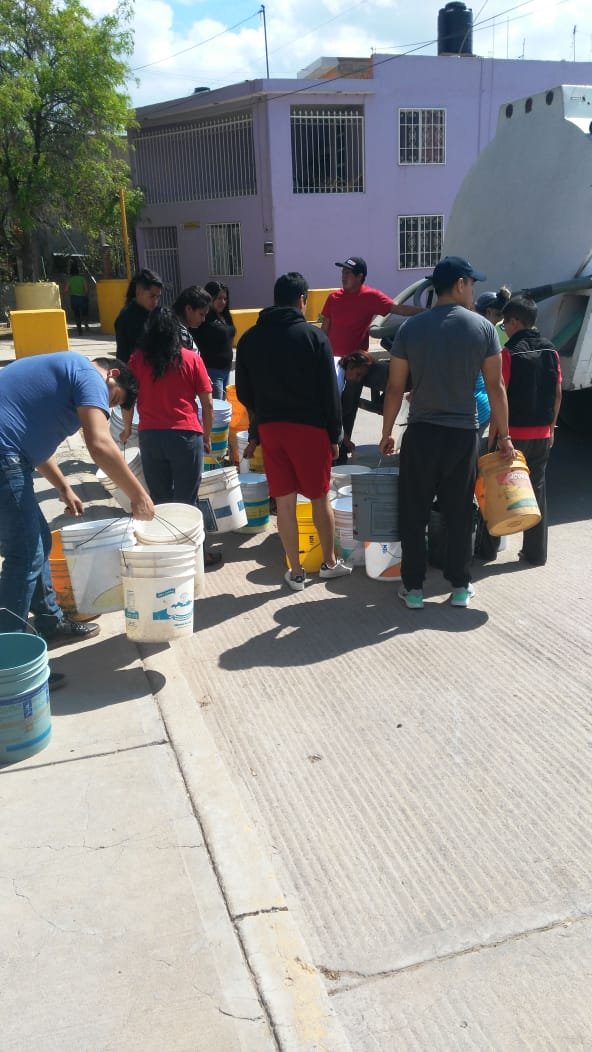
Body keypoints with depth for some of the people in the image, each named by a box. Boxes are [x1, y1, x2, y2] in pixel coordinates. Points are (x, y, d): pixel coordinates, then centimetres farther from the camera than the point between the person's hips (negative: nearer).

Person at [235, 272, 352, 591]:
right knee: (320, 498, 12)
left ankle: (295, 572, 14)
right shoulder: (313, 335, -6)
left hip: (269, 427, 3)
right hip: (309, 427, -3)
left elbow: (243, 392, 9)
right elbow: (329, 391, -6)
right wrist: (335, 434, 1)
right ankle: (330, 562, 26)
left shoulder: (250, 338, 5)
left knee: (284, 502, 7)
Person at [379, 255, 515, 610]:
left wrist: (386, 433, 9)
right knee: (459, 514, 12)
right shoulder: (483, 327, -3)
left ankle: (414, 588, 14)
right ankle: (460, 586, 20)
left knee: (414, 514, 9)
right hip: (463, 433, 0)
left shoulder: (410, 328, -2)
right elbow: (495, 386, -3)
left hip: (421, 433, 0)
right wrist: (504, 435, 6)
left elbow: (395, 388, -1)